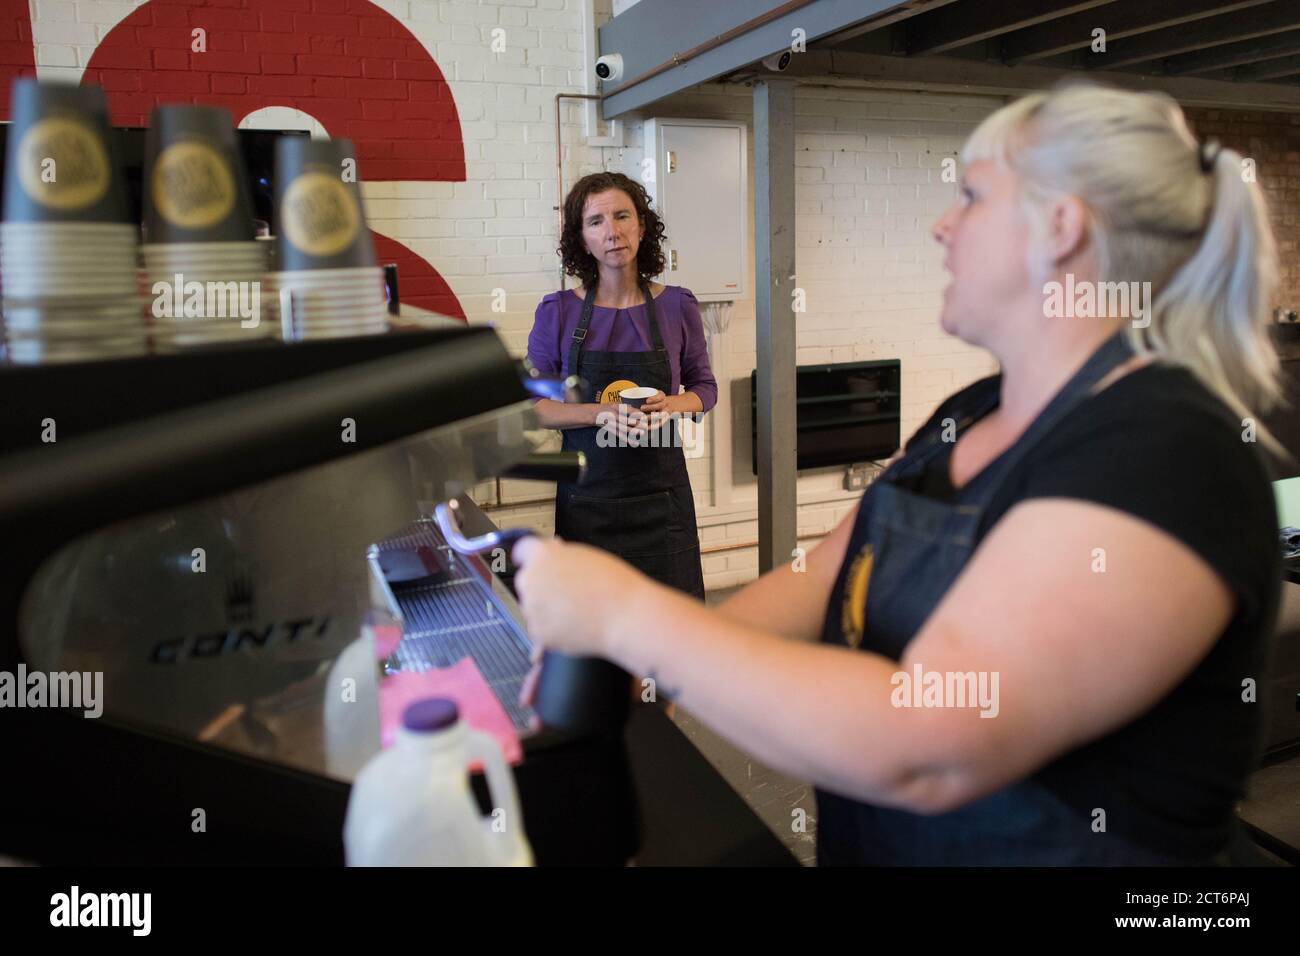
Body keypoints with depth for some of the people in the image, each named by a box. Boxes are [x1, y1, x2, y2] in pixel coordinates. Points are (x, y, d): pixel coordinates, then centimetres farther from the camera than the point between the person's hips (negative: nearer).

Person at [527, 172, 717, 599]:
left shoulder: (677, 306, 0)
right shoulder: (557, 312, -3)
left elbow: (704, 387, 11)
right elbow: (532, 405, -1)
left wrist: (671, 405, -12)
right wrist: (602, 413, -17)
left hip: (661, 492, 1)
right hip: (588, 496, 0)